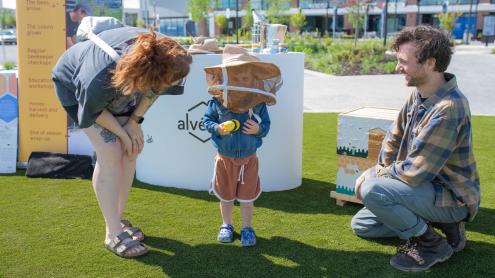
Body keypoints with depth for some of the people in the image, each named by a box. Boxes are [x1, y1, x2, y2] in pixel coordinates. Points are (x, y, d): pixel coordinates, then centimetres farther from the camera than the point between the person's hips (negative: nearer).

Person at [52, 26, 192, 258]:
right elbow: (92, 111, -22)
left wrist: (135, 121, -12)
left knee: (132, 148, -2)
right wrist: (123, 133, -15)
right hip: (75, 85, -5)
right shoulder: (99, 79, -45)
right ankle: (113, 234, -7)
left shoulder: (161, 54, -32)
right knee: (110, 152, -16)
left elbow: (154, 89, -10)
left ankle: (117, 219, 14)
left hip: (121, 87, 6)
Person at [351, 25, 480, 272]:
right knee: (361, 225, 13)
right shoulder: (419, 95, -1)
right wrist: (377, 170, -5)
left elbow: (414, 172, -30)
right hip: (429, 185, 9)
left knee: (372, 190, -31)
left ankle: (431, 243, -9)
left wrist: (376, 174, -14)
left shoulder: (448, 108, -30)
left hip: (451, 198, -9)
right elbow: (394, 139, 9)